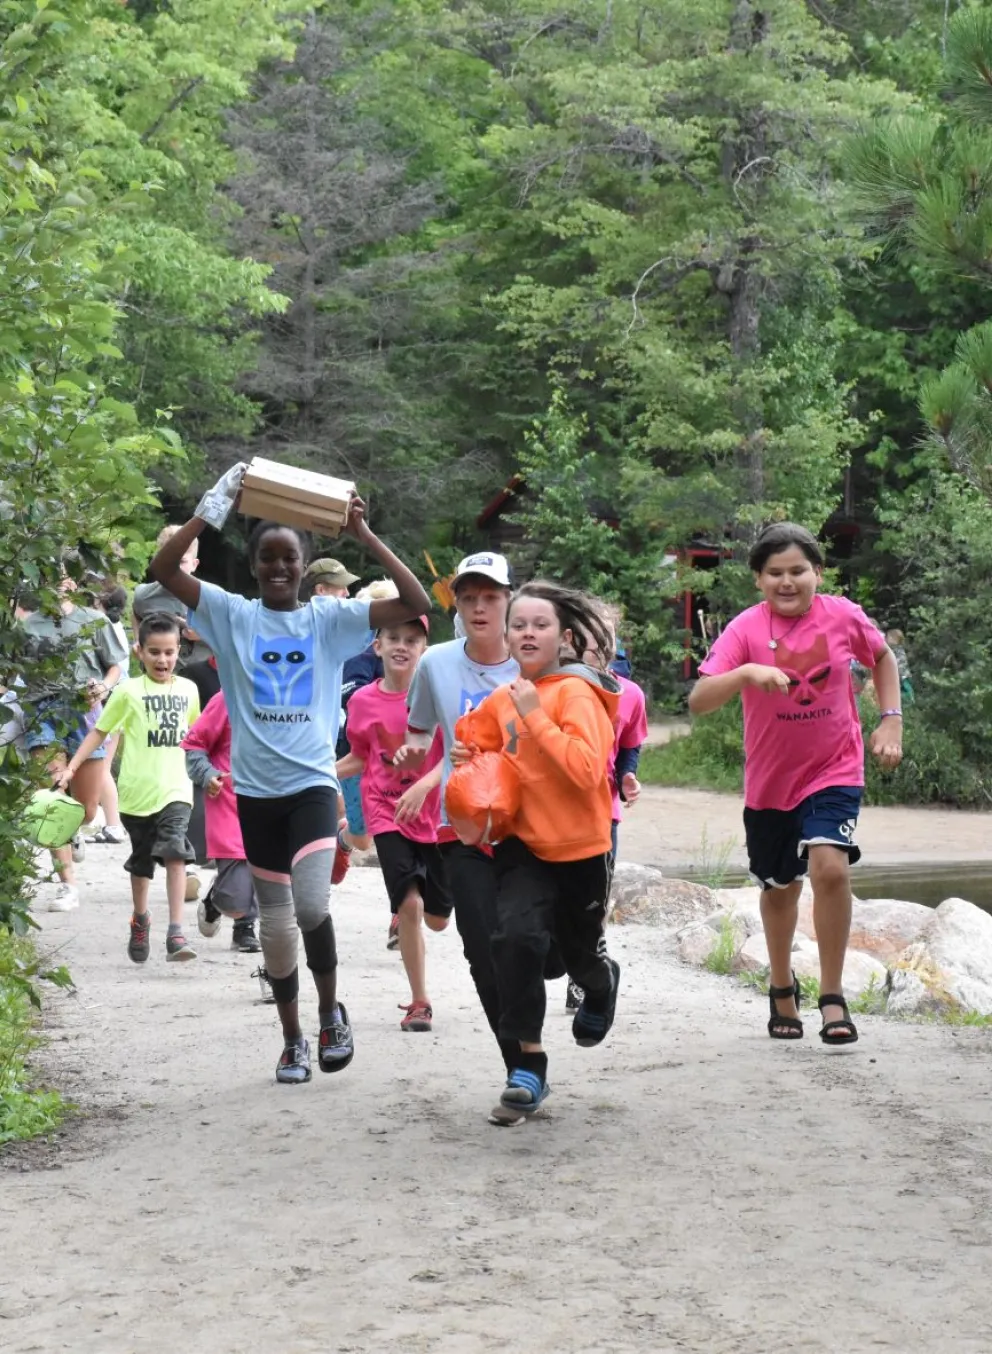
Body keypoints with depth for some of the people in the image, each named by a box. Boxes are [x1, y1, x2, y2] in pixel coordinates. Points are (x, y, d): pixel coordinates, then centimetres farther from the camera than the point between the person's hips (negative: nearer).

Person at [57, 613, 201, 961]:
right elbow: (99, 731, -1)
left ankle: (176, 932, -21)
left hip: (175, 789, 1)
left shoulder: (188, 689, 6)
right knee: (142, 861, 13)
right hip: (137, 791, -1)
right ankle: (140, 919, 37)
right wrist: (71, 767, -10)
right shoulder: (129, 692, -4)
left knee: (175, 853, -17)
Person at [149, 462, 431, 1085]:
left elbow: (417, 603, -9)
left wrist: (365, 536, -13)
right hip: (256, 789, 2)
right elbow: (164, 569, -10)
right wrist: (214, 509, -16)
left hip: (313, 783, -2)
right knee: (275, 919, 11)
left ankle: (331, 1012, 5)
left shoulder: (330, 618, 0)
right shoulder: (232, 614, 1)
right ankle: (293, 1039, 26)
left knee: (312, 904, -21)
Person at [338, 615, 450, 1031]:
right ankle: (419, 1003, -5)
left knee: (437, 918, 8)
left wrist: (423, 786, -27)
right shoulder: (363, 701, 0)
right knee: (410, 902, -18)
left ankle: (403, 915, 47)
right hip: (387, 813, 0)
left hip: (434, 813, 0)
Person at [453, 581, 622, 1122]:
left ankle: (601, 982, 54)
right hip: (524, 844, 3)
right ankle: (527, 1060, -11)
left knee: (578, 954, 16)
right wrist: (469, 758, -1)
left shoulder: (576, 693, -14)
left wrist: (535, 716, -26)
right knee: (516, 936, -21)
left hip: (579, 848, -3)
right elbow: (475, 743, 22)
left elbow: (586, 768, -27)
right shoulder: (503, 700, 3)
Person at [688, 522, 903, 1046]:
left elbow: (882, 657, 13)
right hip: (769, 781, 1)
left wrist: (891, 719, 3)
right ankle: (782, 988, 41)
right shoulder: (746, 629, -15)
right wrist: (747, 672, -41)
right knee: (779, 887, 15)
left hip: (834, 771, -1)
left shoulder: (844, 617, -10)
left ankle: (833, 996, -9)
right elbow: (698, 701, -25)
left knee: (830, 867, -23)